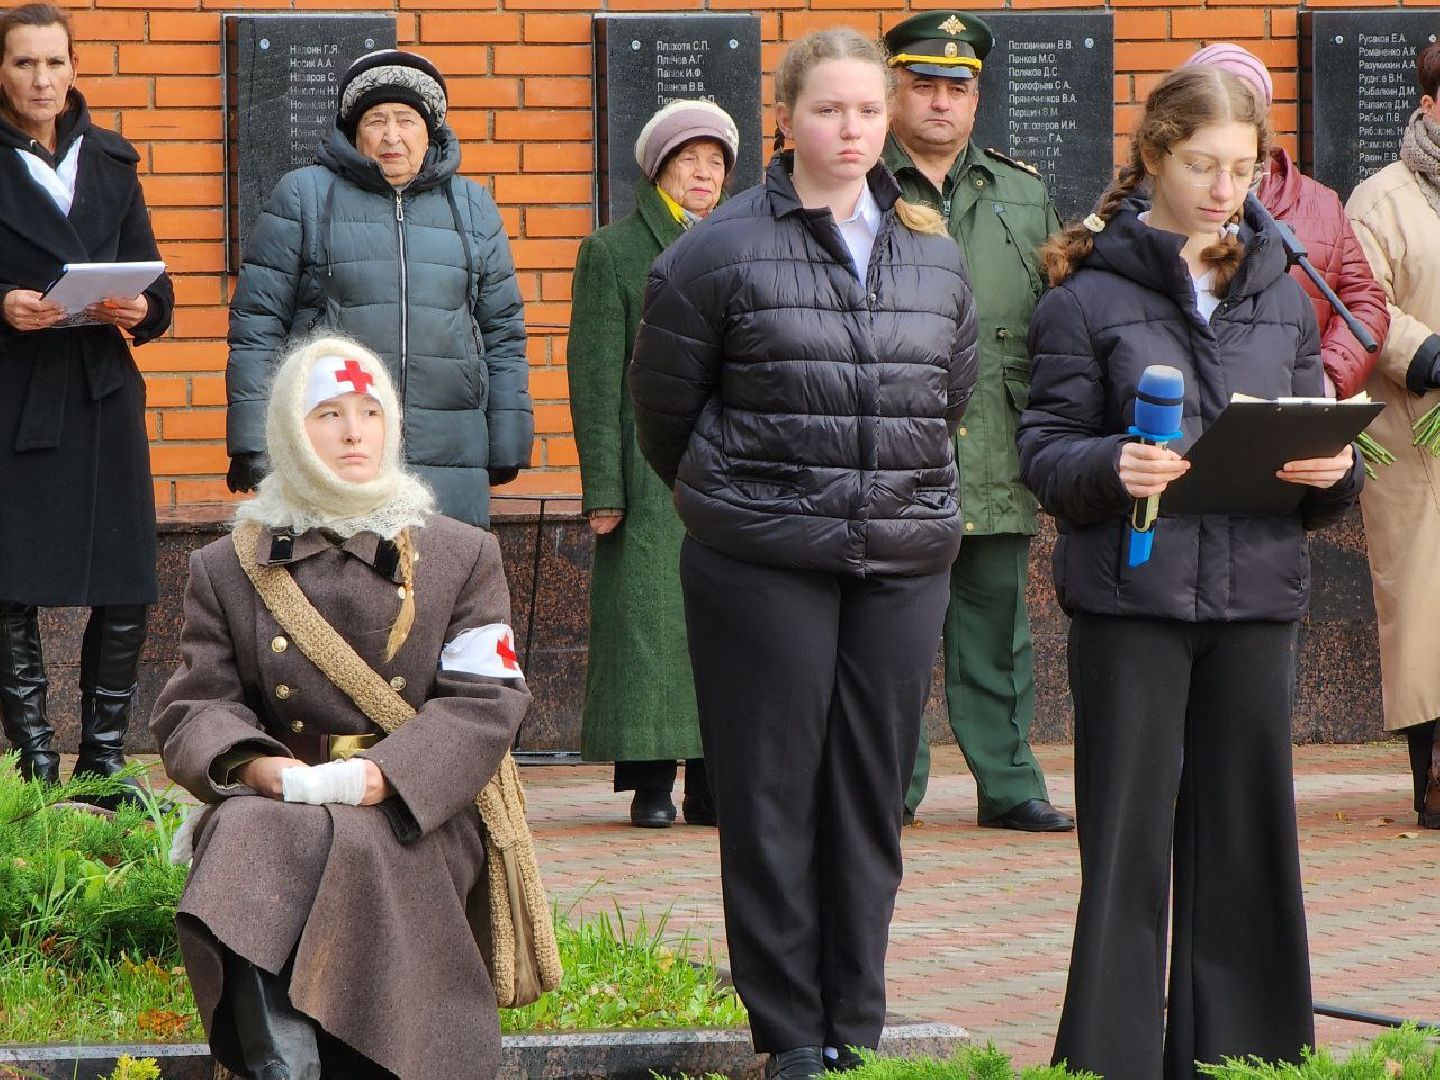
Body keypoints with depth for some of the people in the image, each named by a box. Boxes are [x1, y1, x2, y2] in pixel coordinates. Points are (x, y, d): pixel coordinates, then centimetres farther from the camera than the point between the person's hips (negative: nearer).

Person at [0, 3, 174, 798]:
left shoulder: (111, 162, 14)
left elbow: (155, 287, 13)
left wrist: (139, 312, -8)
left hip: (103, 400, 4)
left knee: (125, 594, 1)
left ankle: (104, 764, 11)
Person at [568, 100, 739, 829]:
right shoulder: (611, 252, 3)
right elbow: (595, 378, -2)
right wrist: (602, 487, -10)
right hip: (651, 470, -4)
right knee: (649, 617, -6)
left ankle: (714, 781, 6)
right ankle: (650, 782, -2)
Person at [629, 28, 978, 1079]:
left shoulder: (935, 255, 11)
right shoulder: (721, 251, -4)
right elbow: (663, 406, 5)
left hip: (905, 558, 4)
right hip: (761, 561, -4)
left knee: (873, 793, 7)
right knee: (772, 793, -1)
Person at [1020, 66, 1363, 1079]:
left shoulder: (1278, 292, 13)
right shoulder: (1088, 293, 0)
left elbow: (1317, 440, 14)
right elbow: (1046, 452, -3)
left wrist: (1332, 471, -8)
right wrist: (1112, 469, -24)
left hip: (1257, 590, 4)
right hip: (1130, 596, -4)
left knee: (1247, 836, 6)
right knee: (1128, 842, -2)